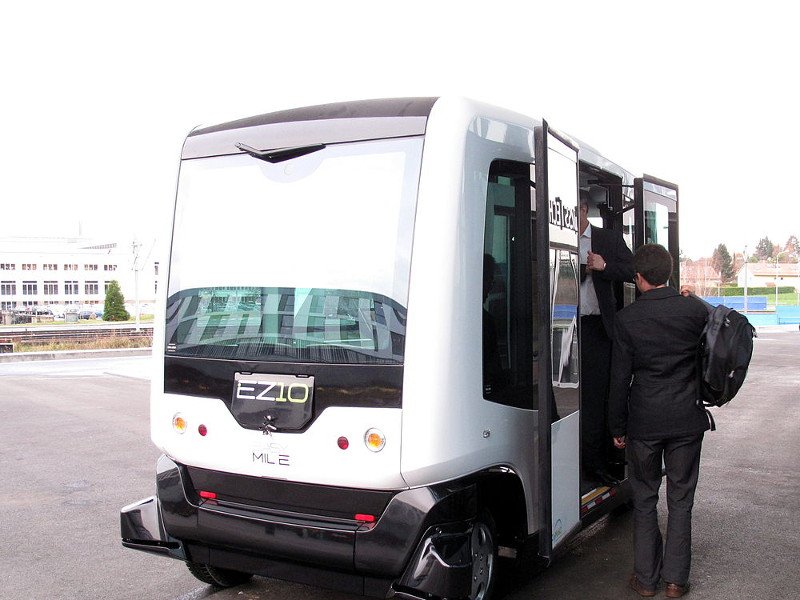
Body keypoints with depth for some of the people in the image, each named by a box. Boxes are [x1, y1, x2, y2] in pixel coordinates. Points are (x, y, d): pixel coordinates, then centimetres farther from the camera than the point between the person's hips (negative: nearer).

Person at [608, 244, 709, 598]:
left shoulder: (627, 318, -9)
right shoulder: (696, 310, -6)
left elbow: (620, 378, -5)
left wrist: (618, 427, 4)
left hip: (644, 422, -1)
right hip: (687, 420, 1)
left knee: (644, 500, 12)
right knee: (680, 500, 12)